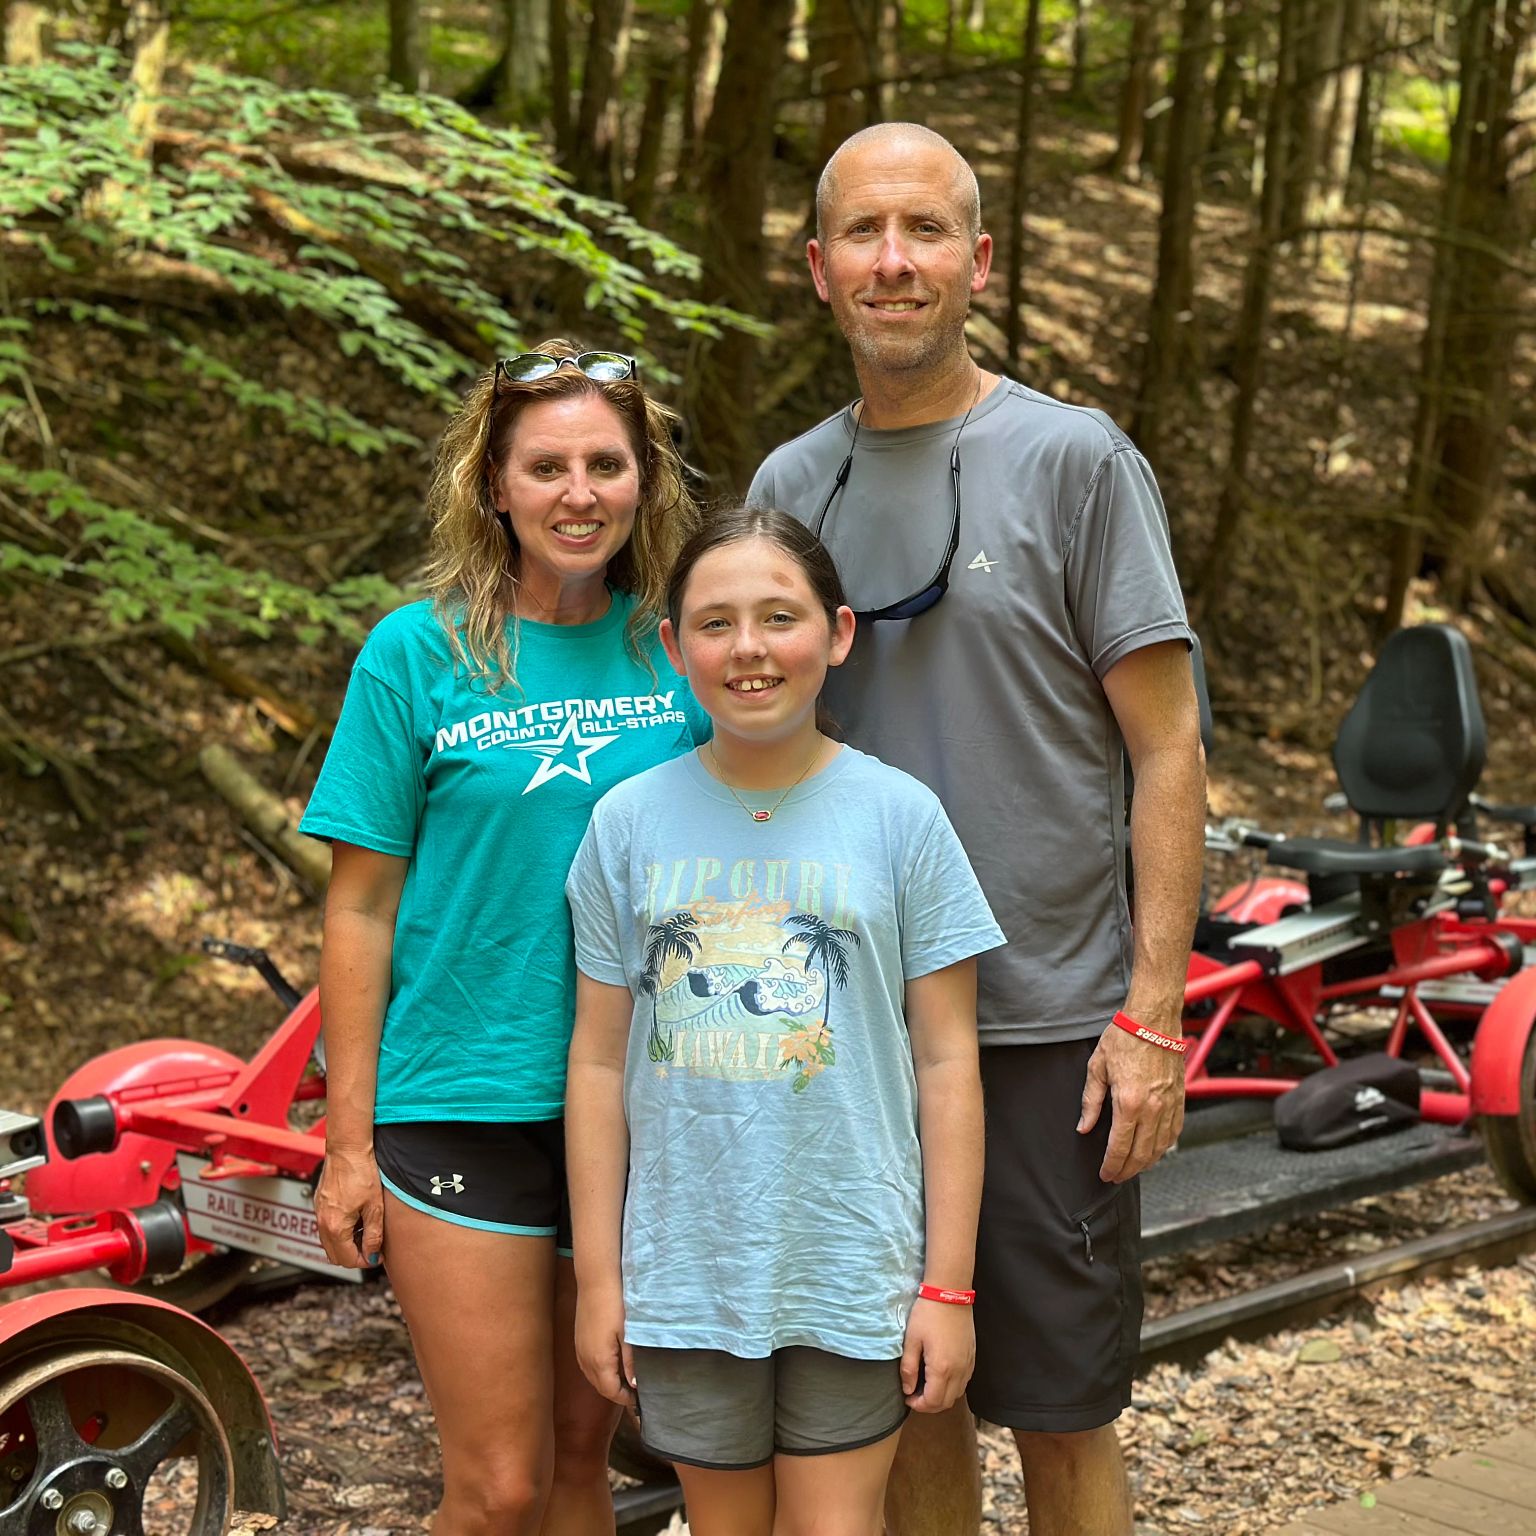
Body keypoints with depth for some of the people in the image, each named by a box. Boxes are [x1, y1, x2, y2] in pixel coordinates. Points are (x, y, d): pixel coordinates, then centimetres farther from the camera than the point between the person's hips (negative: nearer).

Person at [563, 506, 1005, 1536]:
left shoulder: (899, 814, -5)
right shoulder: (630, 822, -1)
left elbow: (947, 1062, -3)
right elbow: (600, 1060, 3)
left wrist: (948, 1285, -4)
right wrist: (597, 1277, 3)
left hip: (852, 1272, -1)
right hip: (685, 1271, 2)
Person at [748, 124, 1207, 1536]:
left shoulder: (1075, 460, -4)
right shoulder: (789, 485, 9)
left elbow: (1167, 748, -5)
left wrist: (1153, 1014, -12)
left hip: (1047, 1025, -4)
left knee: (1061, 1411, 4)